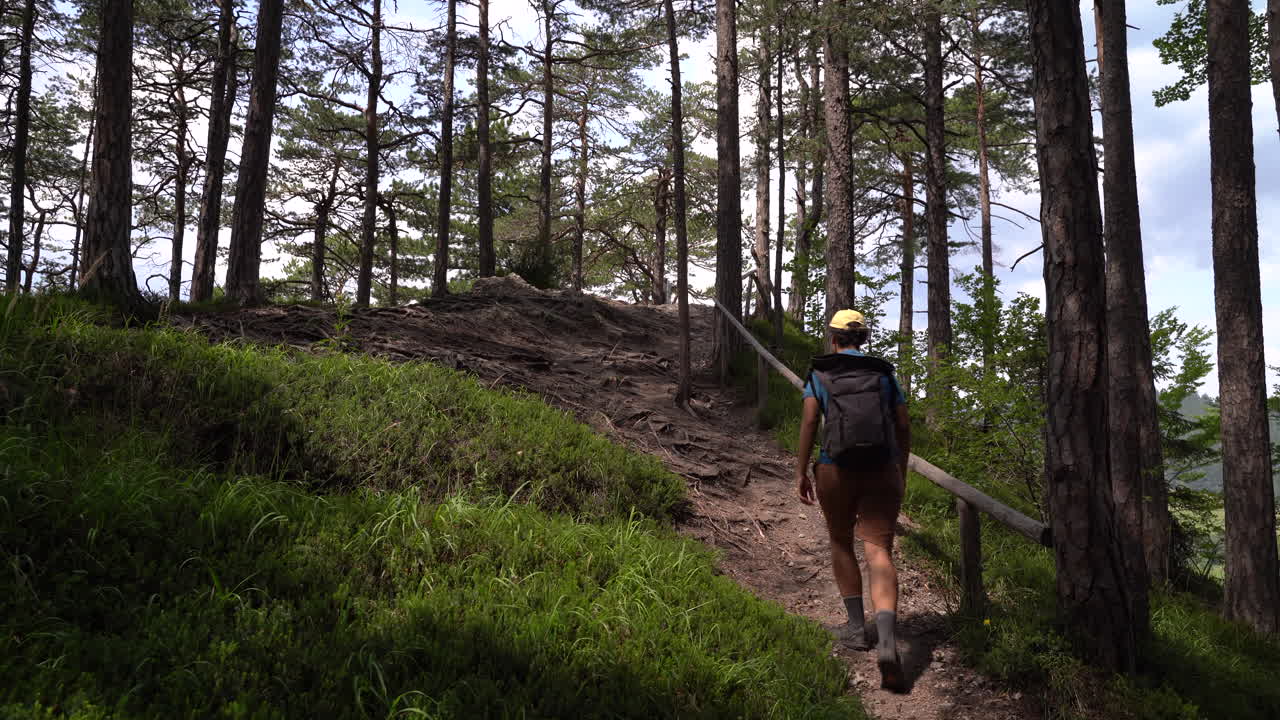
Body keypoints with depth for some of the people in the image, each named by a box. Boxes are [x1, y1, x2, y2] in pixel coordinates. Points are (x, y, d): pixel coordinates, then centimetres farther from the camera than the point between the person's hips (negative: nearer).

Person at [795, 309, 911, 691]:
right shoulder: (884, 372, 10)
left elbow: (809, 421, -8)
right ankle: (887, 642, -24)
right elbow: (904, 425, 8)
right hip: (883, 470, 1)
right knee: (879, 553, -5)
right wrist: (902, 471, 19)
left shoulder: (820, 373, 3)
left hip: (836, 471, -1)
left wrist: (801, 471, -3)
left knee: (841, 544, 21)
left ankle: (857, 627, 27)